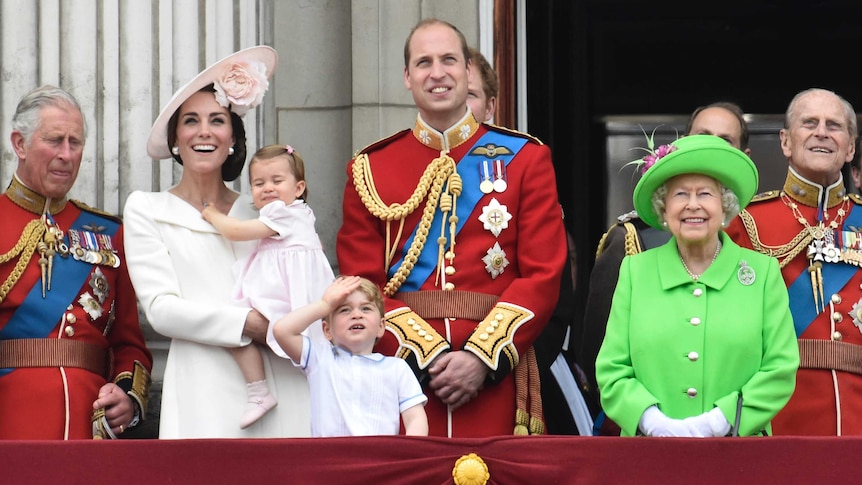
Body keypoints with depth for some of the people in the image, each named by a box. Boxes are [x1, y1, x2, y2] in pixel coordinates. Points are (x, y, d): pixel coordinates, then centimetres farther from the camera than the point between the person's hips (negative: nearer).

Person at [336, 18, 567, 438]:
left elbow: (543, 275, 0)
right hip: (402, 369, 0)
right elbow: (362, 285, 2)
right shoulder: (369, 169, 8)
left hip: (495, 380, 0)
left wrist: (482, 358, -12)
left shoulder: (525, 158, 7)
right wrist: (426, 356, -12)